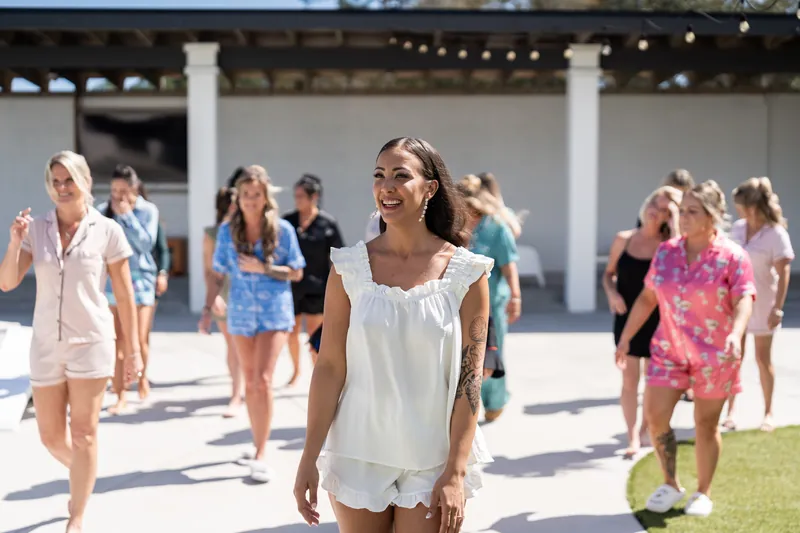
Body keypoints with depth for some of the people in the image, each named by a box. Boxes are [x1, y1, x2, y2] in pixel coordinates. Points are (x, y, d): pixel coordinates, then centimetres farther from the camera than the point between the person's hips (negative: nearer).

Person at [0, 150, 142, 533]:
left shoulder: (107, 231, -6)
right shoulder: (36, 228, 1)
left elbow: (124, 296, -2)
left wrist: (132, 350, -2)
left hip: (91, 342, -3)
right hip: (46, 344, 3)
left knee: (83, 434, -1)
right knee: (51, 437, 12)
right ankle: (83, 477, 43)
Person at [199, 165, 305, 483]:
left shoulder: (282, 229, -6)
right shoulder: (227, 231, 0)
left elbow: (296, 273, -3)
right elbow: (219, 276, 5)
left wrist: (263, 269, -15)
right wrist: (207, 309, -2)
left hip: (274, 312, -3)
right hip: (241, 312, 3)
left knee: (263, 380, -13)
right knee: (250, 383, 12)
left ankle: (261, 455, -7)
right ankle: (259, 445, 27)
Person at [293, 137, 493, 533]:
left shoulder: (466, 273, -6)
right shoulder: (349, 267, -3)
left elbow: (469, 379, -6)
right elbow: (329, 367, -2)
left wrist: (456, 473, -8)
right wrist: (309, 459, -5)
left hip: (433, 464, -1)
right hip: (359, 457, 1)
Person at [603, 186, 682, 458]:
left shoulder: (666, 244, -5)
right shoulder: (623, 239, 0)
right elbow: (609, 273, 8)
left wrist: (675, 223, -21)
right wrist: (612, 293, -11)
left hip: (656, 319, -1)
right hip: (627, 317, 1)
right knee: (629, 380, -1)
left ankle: (645, 428, 33)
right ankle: (633, 438, 6)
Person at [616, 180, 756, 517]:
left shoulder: (732, 256, -10)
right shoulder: (665, 252, 3)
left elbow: (744, 300, -20)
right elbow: (647, 297, 10)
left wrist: (736, 334, -38)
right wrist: (626, 337, 9)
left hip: (714, 354, -4)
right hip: (669, 349, 4)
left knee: (706, 424, 6)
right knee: (655, 417, -2)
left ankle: (703, 493, 24)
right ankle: (671, 484, 19)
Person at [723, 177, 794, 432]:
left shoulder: (776, 234, -16)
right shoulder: (738, 227, 0)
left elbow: (784, 272, -16)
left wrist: (778, 308, -20)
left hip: (761, 303, -4)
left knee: (763, 358, 7)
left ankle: (768, 412, 21)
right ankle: (731, 410, 11)